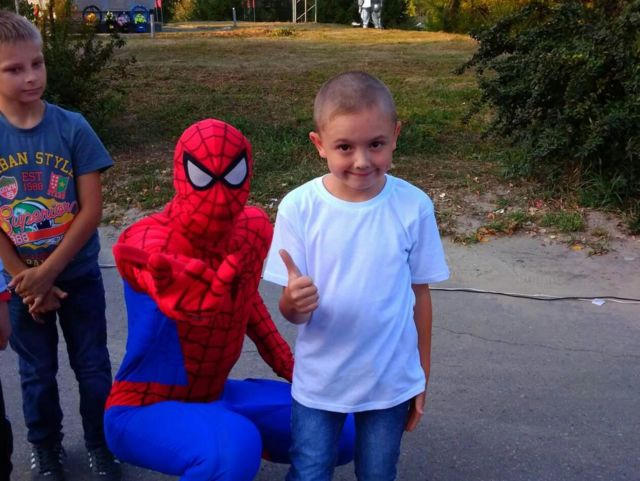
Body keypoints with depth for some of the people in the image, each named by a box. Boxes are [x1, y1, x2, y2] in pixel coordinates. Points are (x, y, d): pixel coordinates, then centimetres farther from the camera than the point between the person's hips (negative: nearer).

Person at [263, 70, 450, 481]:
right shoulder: (299, 207, -15)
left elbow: (419, 293, -1)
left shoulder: (414, 206, -13)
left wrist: (422, 376, 6)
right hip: (318, 382, 0)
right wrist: (295, 302, -36)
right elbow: (291, 312, -12)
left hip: (391, 381, 1)